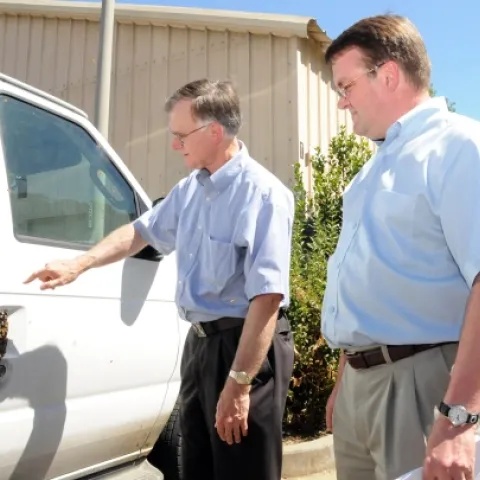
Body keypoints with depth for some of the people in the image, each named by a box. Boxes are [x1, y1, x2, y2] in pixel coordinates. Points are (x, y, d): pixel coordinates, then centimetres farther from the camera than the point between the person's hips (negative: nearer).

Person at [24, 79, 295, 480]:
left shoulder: (262, 193, -20)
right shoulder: (189, 190, 8)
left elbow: (267, 296, -26)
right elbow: (142, 231, 23)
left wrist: (238, 383, -27)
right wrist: (79, 264, 13)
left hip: (244, 345, -8)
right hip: (200, 341, 9)